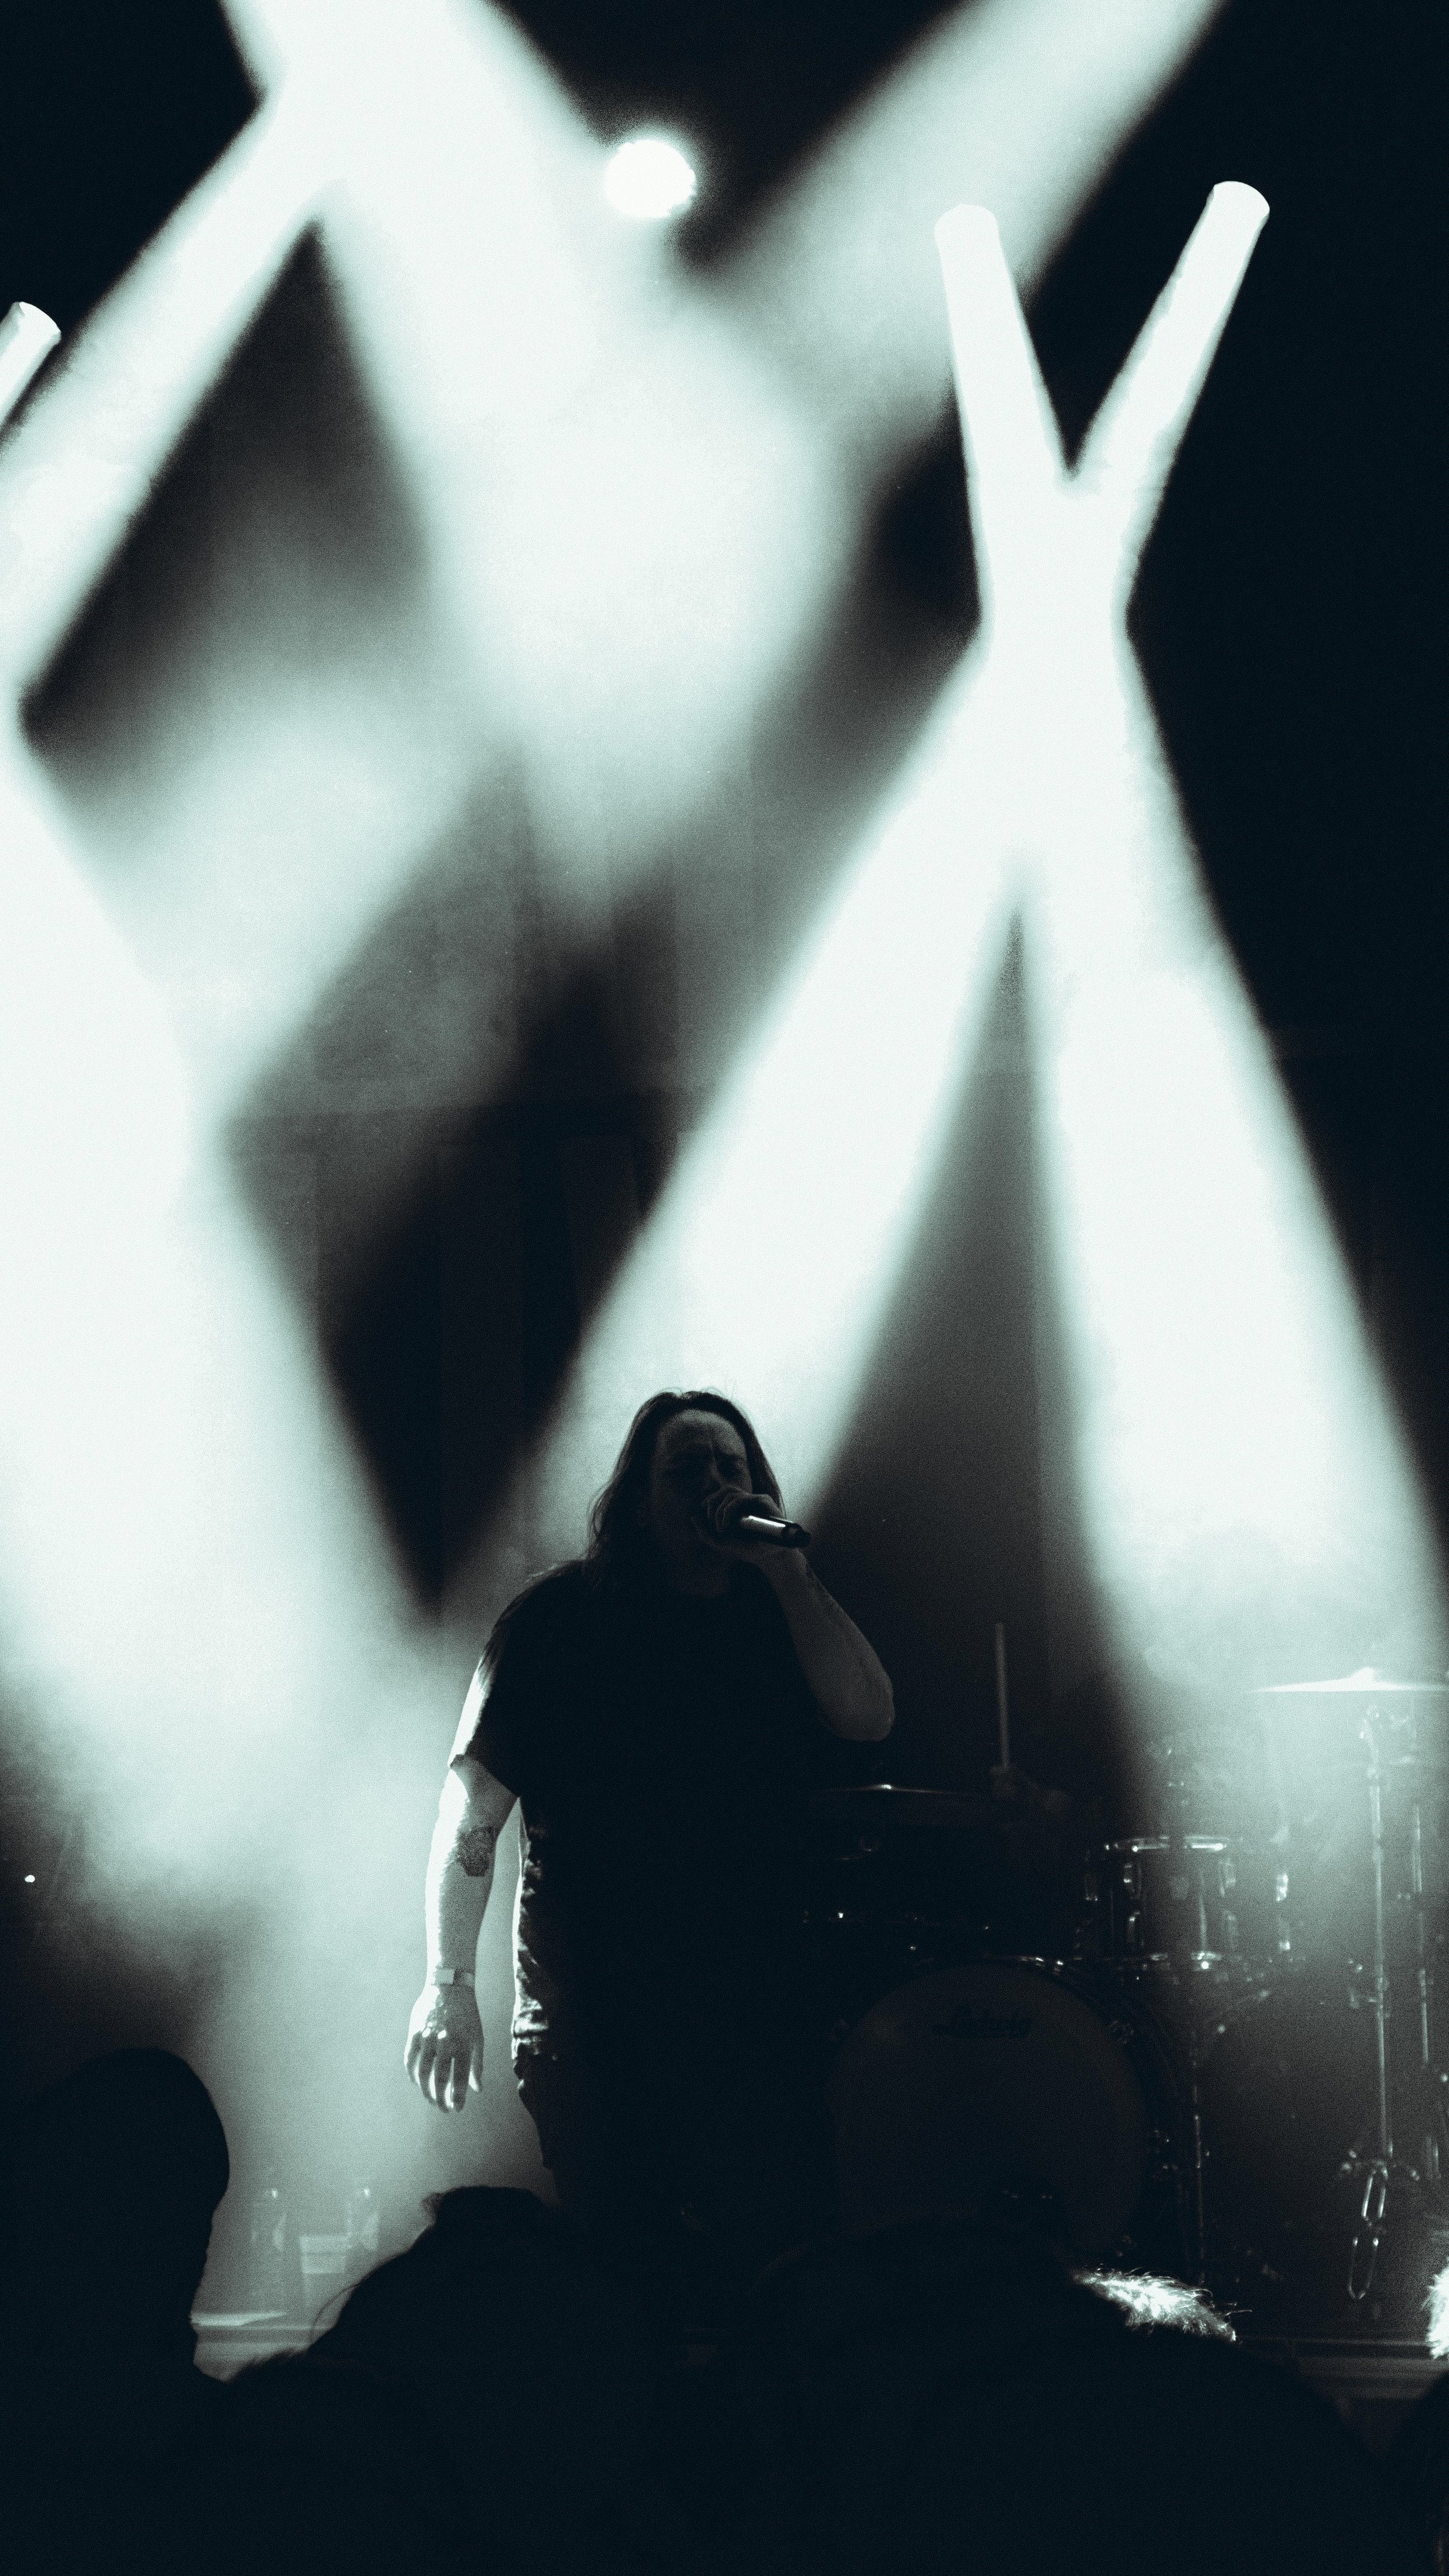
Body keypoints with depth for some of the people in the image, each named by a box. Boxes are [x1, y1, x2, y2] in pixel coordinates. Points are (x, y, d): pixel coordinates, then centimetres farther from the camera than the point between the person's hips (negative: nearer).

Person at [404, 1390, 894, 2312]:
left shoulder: (776, 1615, 10)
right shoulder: (563, 1620, 0)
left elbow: (869, 1717, -6)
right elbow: (474, 1807, -1)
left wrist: (786, 1569, -11)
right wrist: (450, 1984, -6)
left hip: (758, 2011, 3)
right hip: (595, 2018, -3)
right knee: (625, 2281, -3)